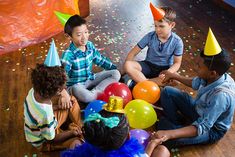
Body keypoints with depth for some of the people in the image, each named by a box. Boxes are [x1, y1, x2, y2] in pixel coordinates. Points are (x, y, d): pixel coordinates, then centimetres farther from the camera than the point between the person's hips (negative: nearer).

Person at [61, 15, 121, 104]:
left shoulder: (90, 45, -3)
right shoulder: (68, 55, -23)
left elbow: (100, 60, 13)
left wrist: (115, 68, 13)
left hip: (91, 79, 7)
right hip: (76, 85, -7)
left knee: (116, 74, -5)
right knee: (78, 91, -43)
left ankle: (94, 92, -19)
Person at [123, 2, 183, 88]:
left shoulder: (177, 41, -14)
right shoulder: (150, 36, -11)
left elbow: (177, 63, -9)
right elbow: (133, 53, -8)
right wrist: (129, 68, -23)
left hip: (165, 69, 0)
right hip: (148, 65, 0)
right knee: (127, 65, -26)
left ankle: (136, 80, -34)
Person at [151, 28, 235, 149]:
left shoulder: (221, 95, -40)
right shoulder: (213, 76, -17)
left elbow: (202, 127, -39)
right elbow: (195, 83, 9)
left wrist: (170, 134, -50)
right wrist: (174, 76, 12)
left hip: (211, 129, -8)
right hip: (199, 110, 8)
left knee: (166, 139, -30)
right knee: (167, 92, 2)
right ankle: (176, 123, 7)